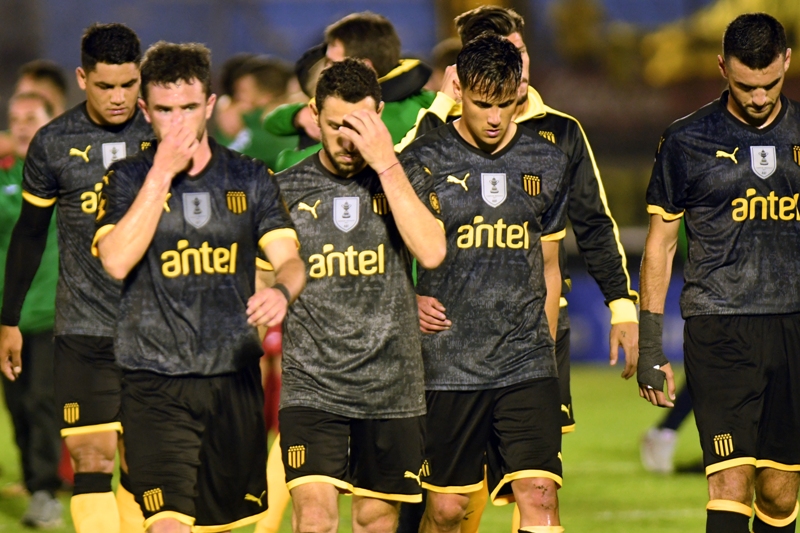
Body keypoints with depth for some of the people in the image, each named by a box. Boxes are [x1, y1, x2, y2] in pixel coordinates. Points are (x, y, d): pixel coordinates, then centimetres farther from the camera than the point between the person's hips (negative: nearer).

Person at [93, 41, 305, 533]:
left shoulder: (250, 179, 8)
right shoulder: (128, 179, 2)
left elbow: (289, 260, 0)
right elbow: (117, 261, -15)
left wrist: (281, 291, -25)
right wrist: (162, 174, -15)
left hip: (235, 381, 3)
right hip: (155, 386, -3)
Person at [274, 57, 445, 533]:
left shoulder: (408, 180, 3)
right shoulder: (286, 190, 4)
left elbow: (432, 253, -16)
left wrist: (387, 165, -15)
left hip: (392, 385, 1)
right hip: (310, 386, -1)